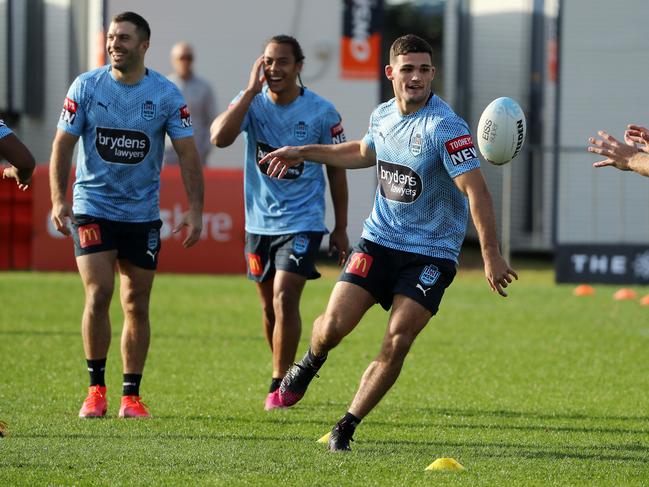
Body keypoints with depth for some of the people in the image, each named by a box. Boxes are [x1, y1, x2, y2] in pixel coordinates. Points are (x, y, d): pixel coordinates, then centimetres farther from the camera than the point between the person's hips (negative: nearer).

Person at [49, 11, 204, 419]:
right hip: (93, 208, -1)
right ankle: (96, 389, 1)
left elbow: (187, 153, -4)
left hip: (143, 213, 1)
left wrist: (195, 211, -11)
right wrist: (59, 199, -13)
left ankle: (132, 394, 13)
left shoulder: (166, 94, -5)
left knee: (137, 305, 4)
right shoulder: (86, 87, -5)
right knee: (98, 295, -12)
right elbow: (63, 144, -2)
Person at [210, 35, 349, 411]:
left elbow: (336, 170, 2)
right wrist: (252, 91, -23)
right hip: (260, 221, 3)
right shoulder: (252, 102, -4)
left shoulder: (322, 112, -8)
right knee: (270, 306, 11)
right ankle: (286, 376, 29)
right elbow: (220, 137, -23)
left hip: (302, 221, -3)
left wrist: (341, 229, 4)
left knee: (285, 298, -16)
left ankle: (280, 384, -6)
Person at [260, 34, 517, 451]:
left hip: (431, 252, -4)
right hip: (379, 240, 4)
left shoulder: (446, 127, -18)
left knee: (398, 342, -13)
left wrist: (491, 256, -29)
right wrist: (303, 153, 29)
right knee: (334, 324, -8)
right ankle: (312, 361, 29)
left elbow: (476, 190, -23)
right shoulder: (383, 116, 3)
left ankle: (347, 427, 1)